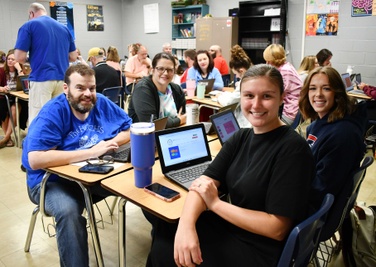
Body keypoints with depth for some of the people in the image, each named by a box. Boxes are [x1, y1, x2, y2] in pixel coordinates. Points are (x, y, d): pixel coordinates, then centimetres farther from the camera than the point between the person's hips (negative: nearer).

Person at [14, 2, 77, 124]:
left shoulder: (29, 26, 1)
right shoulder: (64, 28, 14)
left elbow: (19, 57, -5)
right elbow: (73, 57, 15)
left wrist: (31, 58, 17)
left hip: (41, 79, -5)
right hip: (63, 79, 5)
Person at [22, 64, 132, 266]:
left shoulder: (102, 103, -2)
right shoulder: (52, 113, -17)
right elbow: (35, 160, -29)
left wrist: (112, 143, -16)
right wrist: (90, 152, -29)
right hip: (54, 180, -4)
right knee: (68, 212, -36)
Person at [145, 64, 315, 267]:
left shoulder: (293, 149, -21)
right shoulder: (240, 138, 1)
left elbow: (277, 228, -21)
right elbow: (203, 183, -9)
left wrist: (215, 203, -17)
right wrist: (186, 225, -28)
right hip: (233, 227, 6)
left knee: (164, 248, -6)